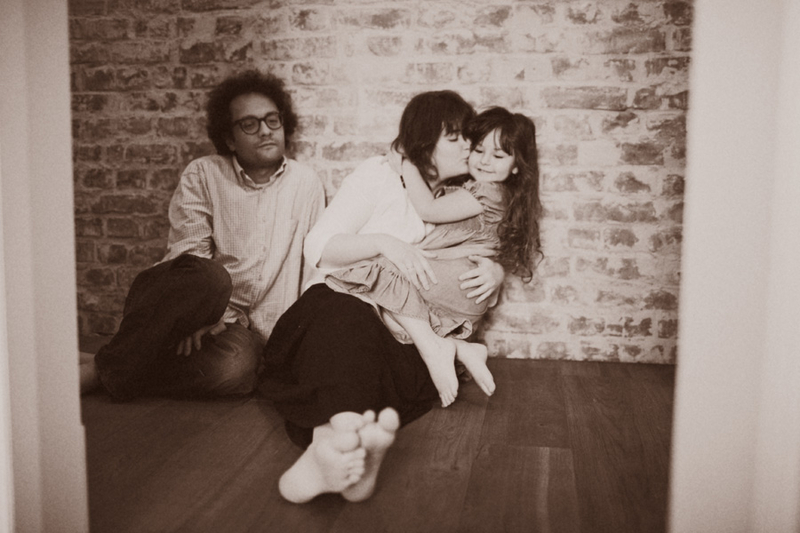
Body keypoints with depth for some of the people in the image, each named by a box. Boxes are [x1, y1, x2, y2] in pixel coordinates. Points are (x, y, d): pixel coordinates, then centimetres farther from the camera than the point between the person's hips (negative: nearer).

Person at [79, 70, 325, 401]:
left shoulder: (307, 185, 11)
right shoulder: (203, 174, 6)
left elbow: (316, 267, 9)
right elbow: (188, 249, -5)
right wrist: (197, 312, -22)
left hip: (251, 331, 1)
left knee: (237, 366, -35)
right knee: (210, 276, -38)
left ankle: (97, 374, -21)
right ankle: (111, 368, -24)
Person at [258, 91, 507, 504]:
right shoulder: (381, 174, 6)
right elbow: (317, 247, -1)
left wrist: (495, 271, -3)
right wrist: (383, 241, -19)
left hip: (397, 333, 4)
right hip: (339, 300, -4)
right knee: (347, 318, -42)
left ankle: (332, 440, -59)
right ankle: (346, 427, -67)